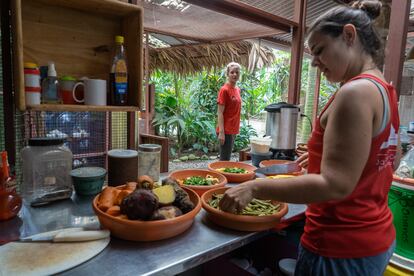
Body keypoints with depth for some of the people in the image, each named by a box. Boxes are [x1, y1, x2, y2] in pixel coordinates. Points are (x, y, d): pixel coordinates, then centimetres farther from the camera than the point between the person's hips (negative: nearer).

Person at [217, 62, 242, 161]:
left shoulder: (238, 89, 11)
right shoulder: (224, 90, -12)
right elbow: (220, 113, -15)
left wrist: (236, 129, 14)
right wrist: (221, 132, -21)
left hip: (233, 130, 8)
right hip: (226, 130, -8)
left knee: (228, 157, 15)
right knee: (224, 159, -3)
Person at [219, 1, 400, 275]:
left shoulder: (356, 92, -22)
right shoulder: (385, 90, 7)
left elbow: (334, 185, -27)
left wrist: (254, 187, -24)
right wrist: (323, 156, 19)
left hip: (342, 249, -9)